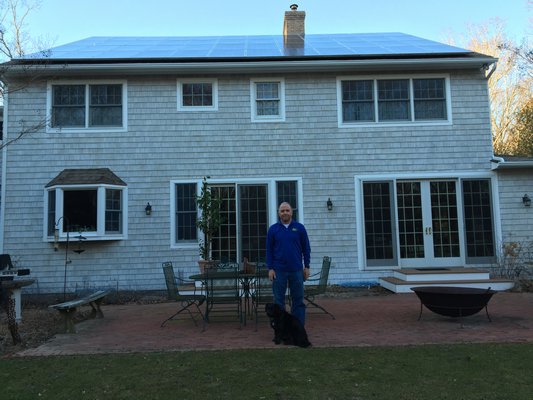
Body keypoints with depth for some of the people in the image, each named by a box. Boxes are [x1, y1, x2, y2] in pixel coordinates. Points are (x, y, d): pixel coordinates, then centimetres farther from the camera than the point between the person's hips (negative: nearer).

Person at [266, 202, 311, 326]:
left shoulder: (299, 228, 3)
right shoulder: (273, 229, 3)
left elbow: (306, 248, 6)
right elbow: (269, 250, 4)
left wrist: (306, 267, 2)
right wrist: (270, 268, -3)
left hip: (296, 270, 0)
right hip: (279, 270, 0)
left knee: (298, 300, 6)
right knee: (278, 301, 6)